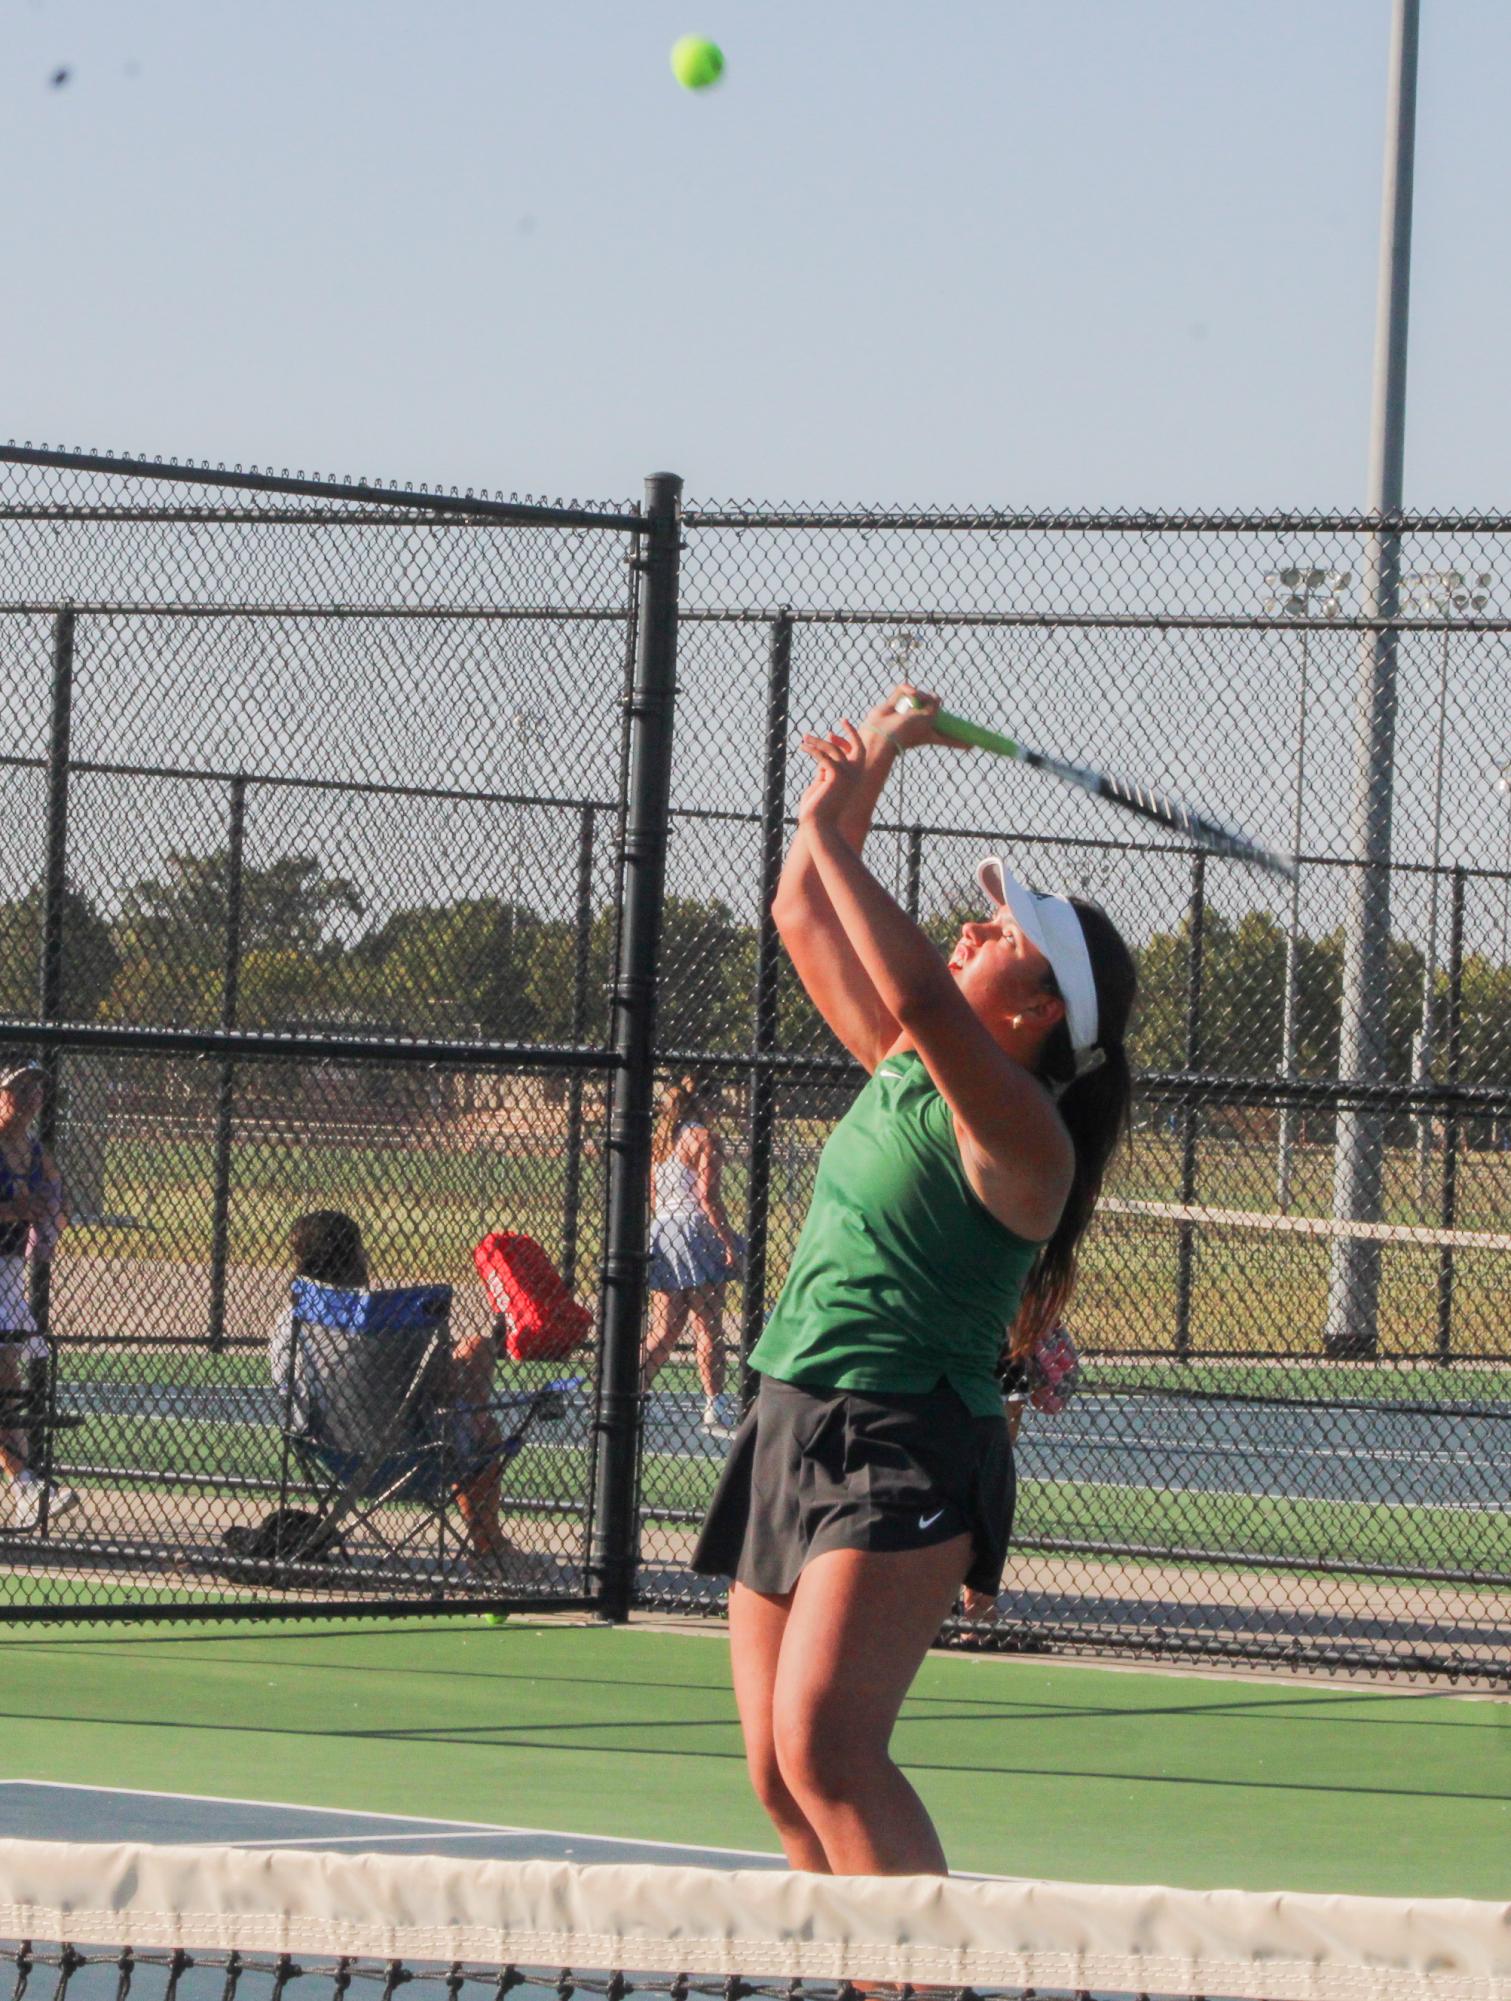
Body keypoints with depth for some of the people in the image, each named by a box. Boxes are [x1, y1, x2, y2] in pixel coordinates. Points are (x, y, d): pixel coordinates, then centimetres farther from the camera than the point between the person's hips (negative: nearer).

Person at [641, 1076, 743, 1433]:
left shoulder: (659, 1140, 14)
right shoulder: (703, 1138, -8)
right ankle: (715, 1408, -3)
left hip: (662, 1231, 7)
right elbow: (707, 1197, -14)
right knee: (708, 1328, -3)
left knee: (663, 1333, 10)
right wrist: (729, 1241, -12)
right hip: (697, 1236, -7)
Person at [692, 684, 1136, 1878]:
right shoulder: (897, 1070, 13)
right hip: (793, 1427, 9)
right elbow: (804, 918, 22)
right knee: (782, 1776, 6)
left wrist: (832, 835, -27)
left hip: (902, 1453, -9)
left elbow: (919, 997, -31)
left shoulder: (1019, 1130, -13)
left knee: (826, 1747, -23)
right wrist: (869, 766, 13)